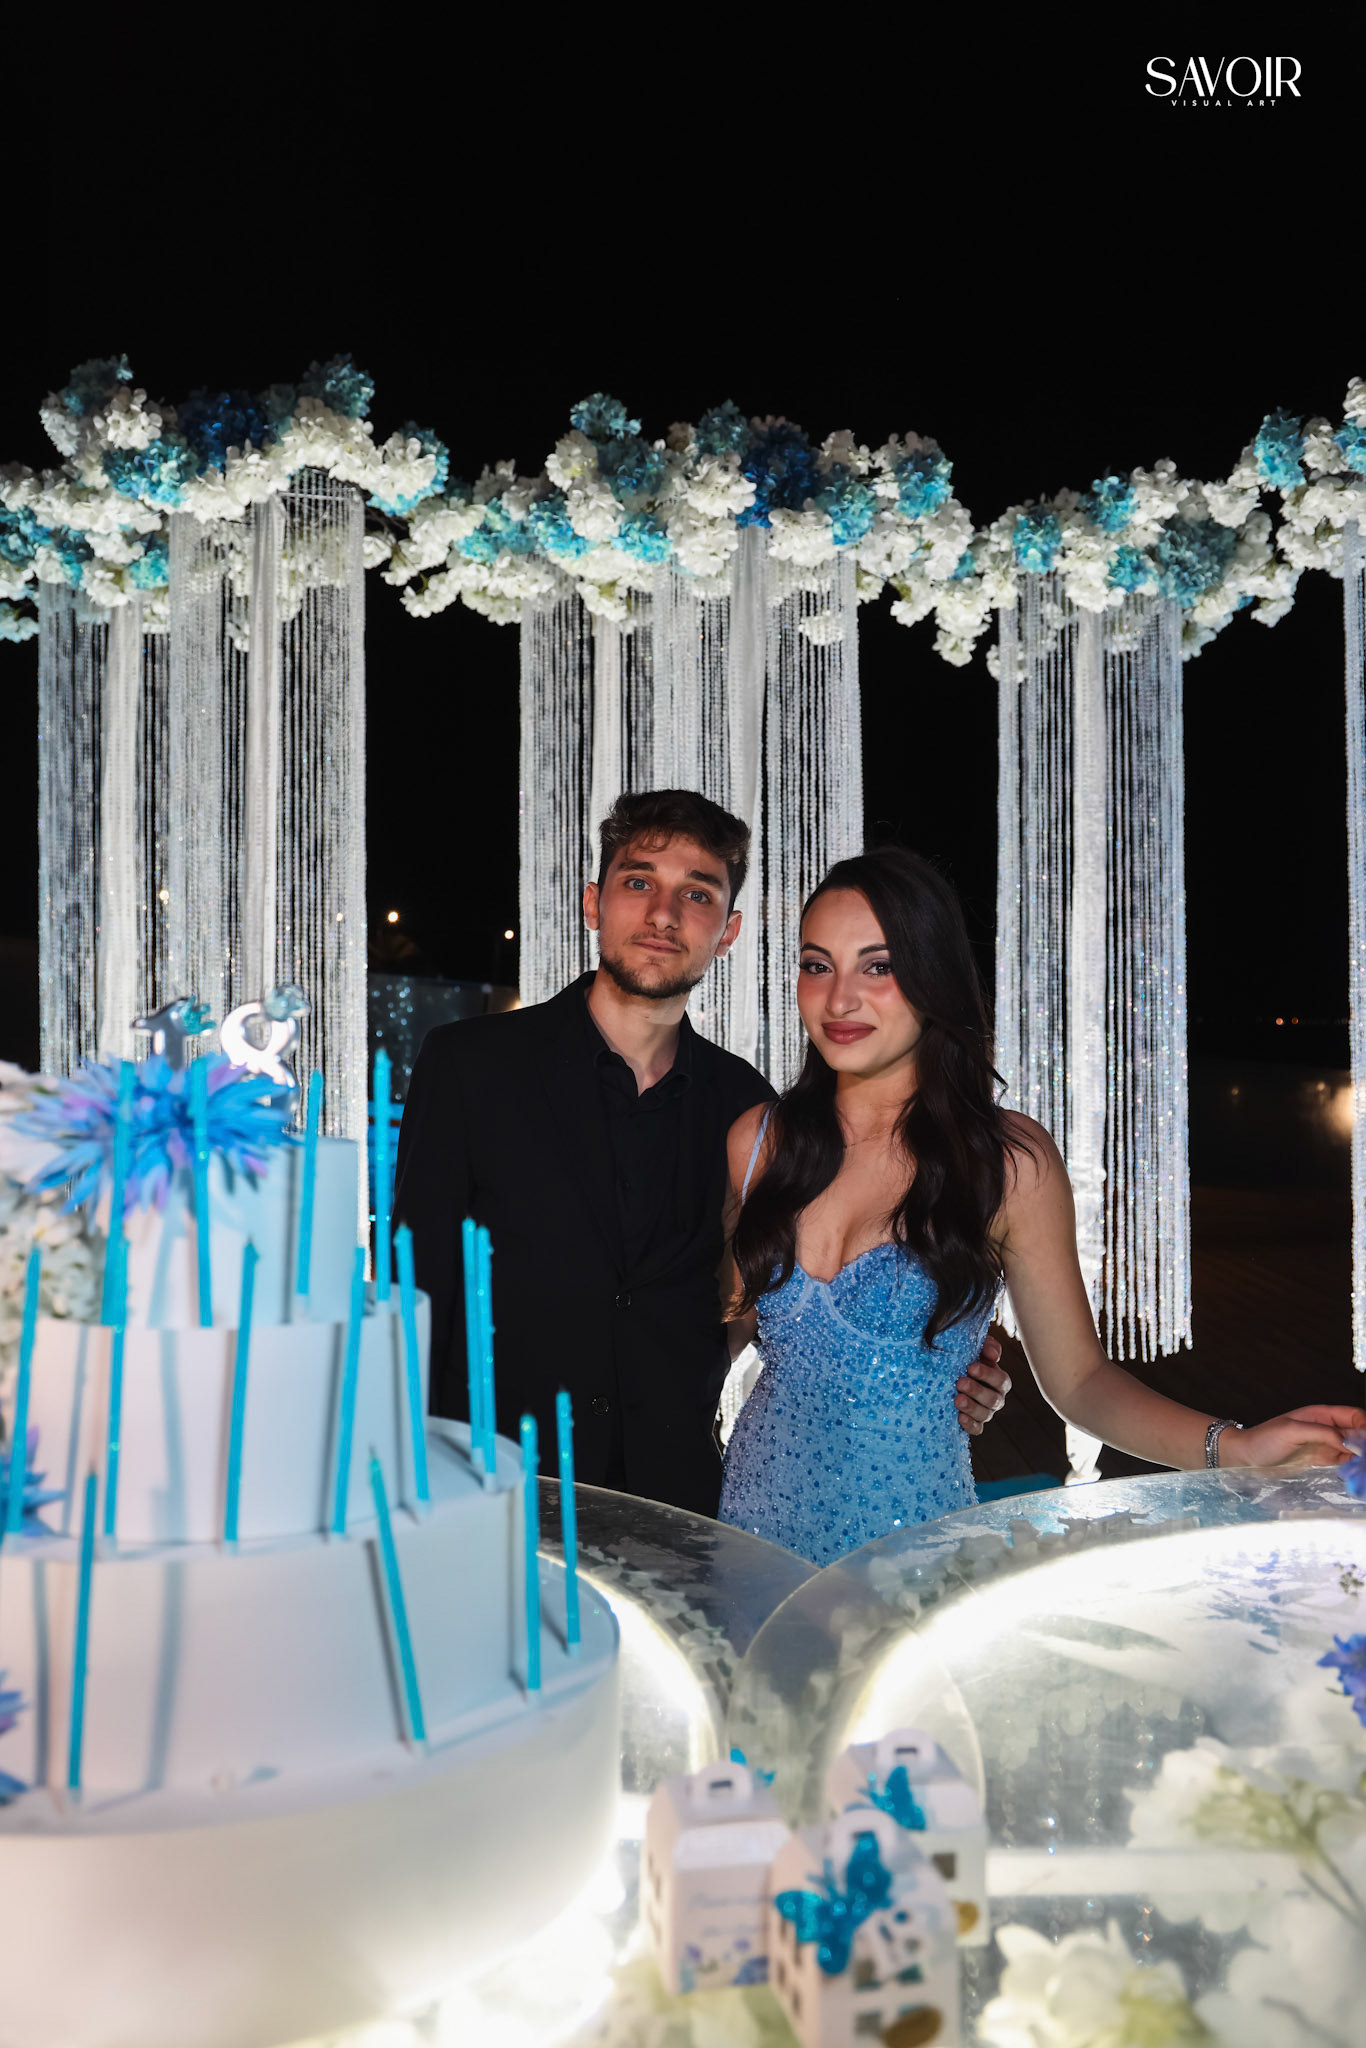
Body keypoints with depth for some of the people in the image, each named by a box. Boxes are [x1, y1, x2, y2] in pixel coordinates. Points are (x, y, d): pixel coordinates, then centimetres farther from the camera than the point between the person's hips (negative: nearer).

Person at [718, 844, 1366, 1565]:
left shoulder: (1009, 1160, -10)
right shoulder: (760, 1139, -1)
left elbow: (1076, 1377, -7)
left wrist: (1235, 1448, -19)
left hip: (910, 1533, -2)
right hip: (756, 1508, 3)